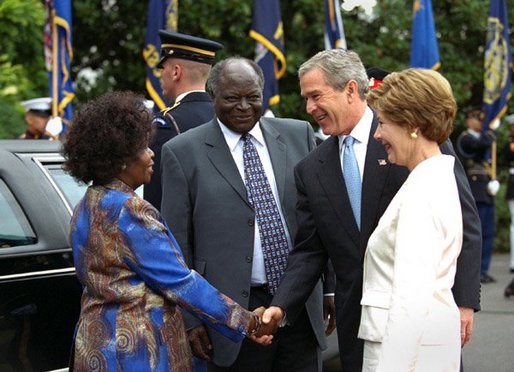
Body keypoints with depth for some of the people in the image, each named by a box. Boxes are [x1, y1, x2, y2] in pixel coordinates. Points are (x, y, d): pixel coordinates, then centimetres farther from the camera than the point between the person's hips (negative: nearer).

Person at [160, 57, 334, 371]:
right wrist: (189, 318, -4)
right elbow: (177, 244, -1)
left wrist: (330, 286, 9)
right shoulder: (183, 153, -1)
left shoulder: (299, 135, 8)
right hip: (235, 312, -3)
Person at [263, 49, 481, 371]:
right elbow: (309, 251, 9)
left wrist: (464, 301, -12)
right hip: (357, 325, 4)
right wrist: (281, 306, -7)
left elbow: (464, 221, -7)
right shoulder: (311, 170, 8)